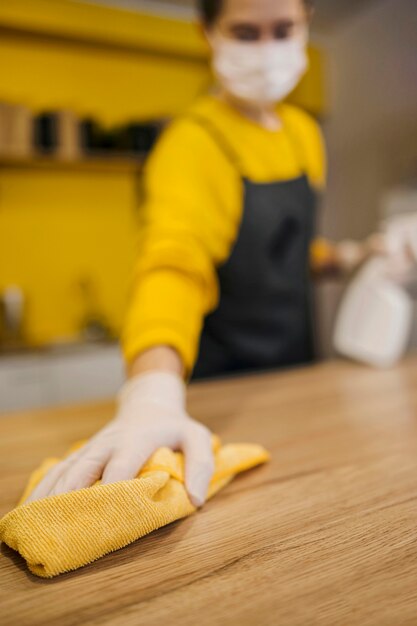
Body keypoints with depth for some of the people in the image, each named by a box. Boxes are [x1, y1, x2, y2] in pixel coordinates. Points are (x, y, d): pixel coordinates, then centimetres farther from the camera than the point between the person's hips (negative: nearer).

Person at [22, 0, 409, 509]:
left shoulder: (303, 131, 6)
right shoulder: (194, 140, -18)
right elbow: (175, 261, -37)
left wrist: (333, 258, -1)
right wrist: (154, 392, -52)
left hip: (297, 371, 7)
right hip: (223, 392, -7)